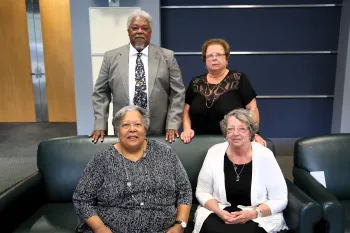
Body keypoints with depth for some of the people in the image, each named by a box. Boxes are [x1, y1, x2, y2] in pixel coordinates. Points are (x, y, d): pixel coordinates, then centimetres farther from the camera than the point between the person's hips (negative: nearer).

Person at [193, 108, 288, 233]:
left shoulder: (264, 155, -9)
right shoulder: (214, 153, -5)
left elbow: (280, 199, -4)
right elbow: (202, 192, 3)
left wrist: (254, 213, -19)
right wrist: (219, 212, -14)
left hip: (260, 217, -1)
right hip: (219, 213, 2)